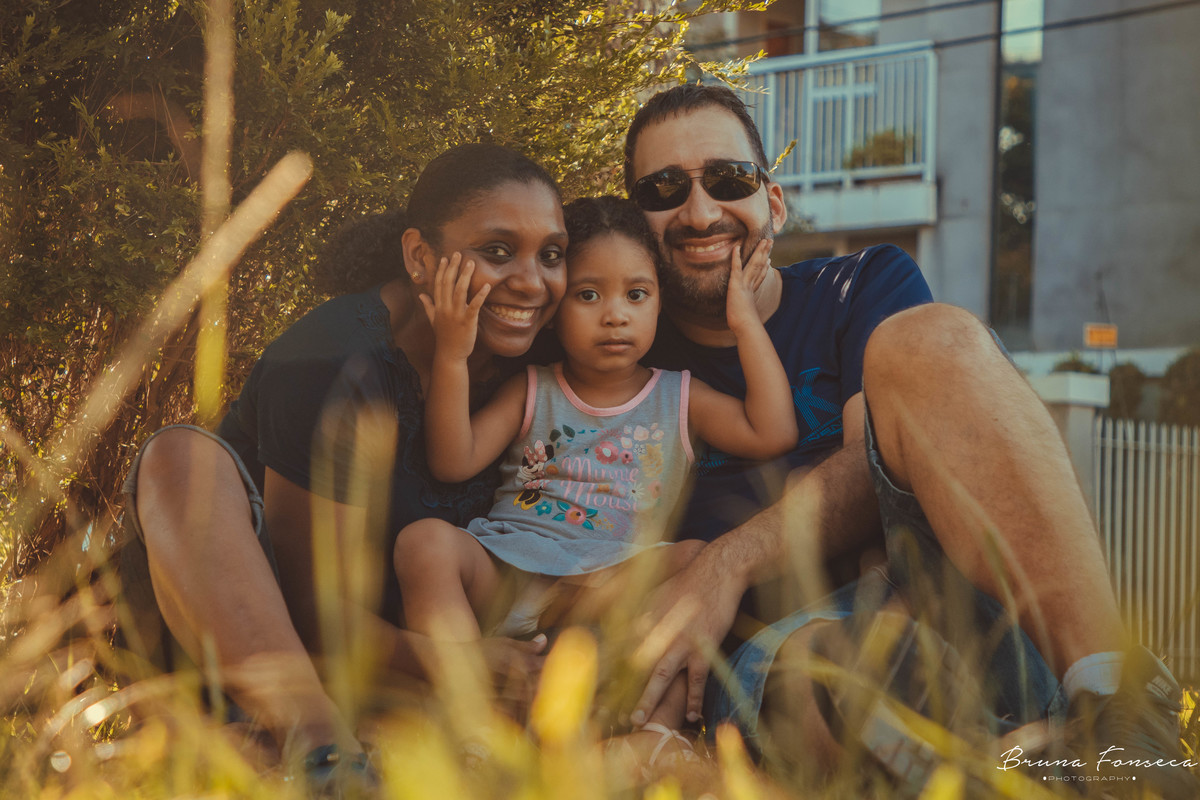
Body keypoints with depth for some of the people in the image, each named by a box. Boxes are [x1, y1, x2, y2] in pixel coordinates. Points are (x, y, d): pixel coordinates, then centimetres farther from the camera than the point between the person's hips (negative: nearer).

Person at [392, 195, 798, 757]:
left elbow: (773, 434, 0)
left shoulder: (679, 399, 16)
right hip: (499, 578, 1)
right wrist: (451, 357, -7)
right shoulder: (530, 391, 16)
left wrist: (745, 322, 3)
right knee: (425, 541, -27)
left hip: (617, 587, 0)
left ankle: (655, 733, -38)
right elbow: (451, 463, 3)